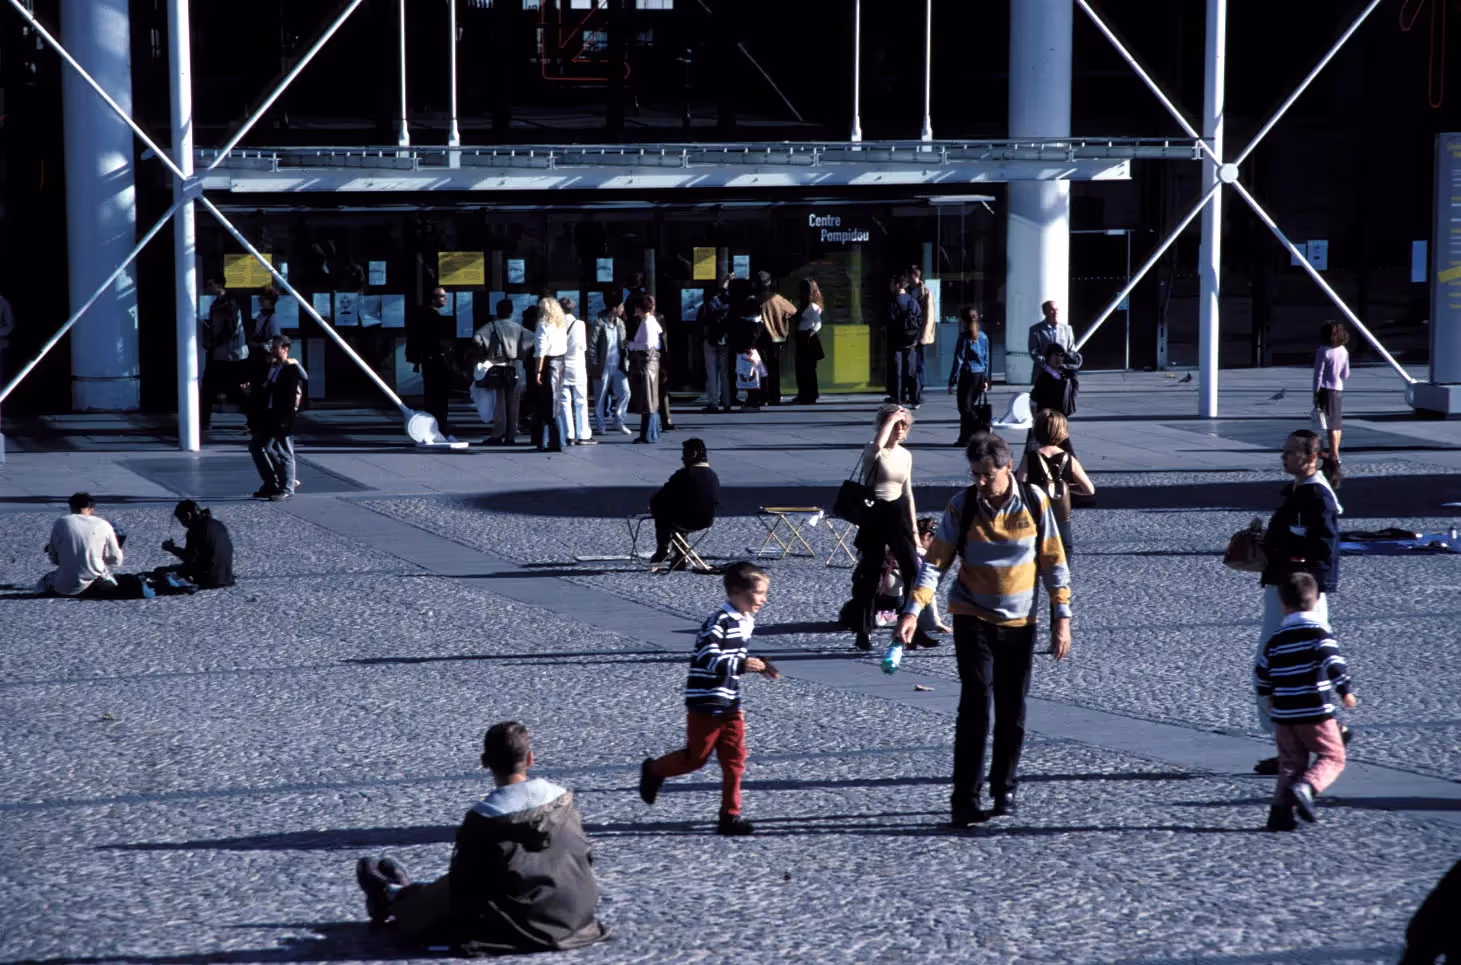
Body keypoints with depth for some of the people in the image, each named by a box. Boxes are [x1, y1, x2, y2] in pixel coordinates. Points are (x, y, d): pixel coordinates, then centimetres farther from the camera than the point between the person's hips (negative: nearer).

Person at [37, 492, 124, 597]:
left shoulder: (61, 523, -2)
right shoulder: (103, 525, -2)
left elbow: (54, 559, 6)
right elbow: (116, 560, 5)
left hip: (66, 588, 0)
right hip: (96, 584, 0)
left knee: (45, 581, 32)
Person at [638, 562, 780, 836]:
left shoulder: (746, 622, 10)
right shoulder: (719, 622, -19)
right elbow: (707, 658, -27)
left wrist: (757, 666, 10)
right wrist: (742, 665, -31)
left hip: (731, 705, 8)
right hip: (705, 704, -8)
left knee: (735, 760, 3)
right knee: (696, 757, 4)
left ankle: (730, 816, 8)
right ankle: (653, 771, 29)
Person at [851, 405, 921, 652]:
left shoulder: (906, 455, 10)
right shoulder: (873, 452, -7)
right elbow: (878, 445, -35)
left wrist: (914, 526, 13)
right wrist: (889, 419, -22)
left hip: (898, 513, 5)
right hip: (874, 514, -5)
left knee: (913, 570, -3)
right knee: (870, 574, 0)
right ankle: (863, 633, 9)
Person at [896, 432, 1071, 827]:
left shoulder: (1034, 503, -6)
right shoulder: (962, 506, -8)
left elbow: (1053, 561, 1)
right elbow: (935, 561, -7)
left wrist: (1061, 617, -3)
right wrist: (913, 610, -19)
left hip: (1021, 622, 2)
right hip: (973, 619, -2)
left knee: (1012, 711, 9)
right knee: (976, 704, -12)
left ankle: (1004, 791, 24)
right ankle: (965, 799, -11)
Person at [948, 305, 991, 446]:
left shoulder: (964, 338, -11)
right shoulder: (983, 337, 8)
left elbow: (958, 361, -12)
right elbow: (986, 360, 13)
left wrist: (952, 381, -8)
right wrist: (985, 379, 20)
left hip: (967, 375, -7)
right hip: (980, 375, 7)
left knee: (965, 407, -2)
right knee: (970, 407, 14)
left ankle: (982, 428, -21)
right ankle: (965, 437, 16)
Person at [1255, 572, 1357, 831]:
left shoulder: (1276, 637, 8)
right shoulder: (1319, 630, -6)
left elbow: (1261, 671, 14)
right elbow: (1332, 661, -20)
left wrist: (1269, 696, 31)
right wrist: (1346, 690, -13)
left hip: (1283, 713, 5)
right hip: (1315, 712, -5)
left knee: (1291, 762, 14)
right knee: (1333, 756, 6)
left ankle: (1281, 811, 3)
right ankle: (1305, 788, -19)